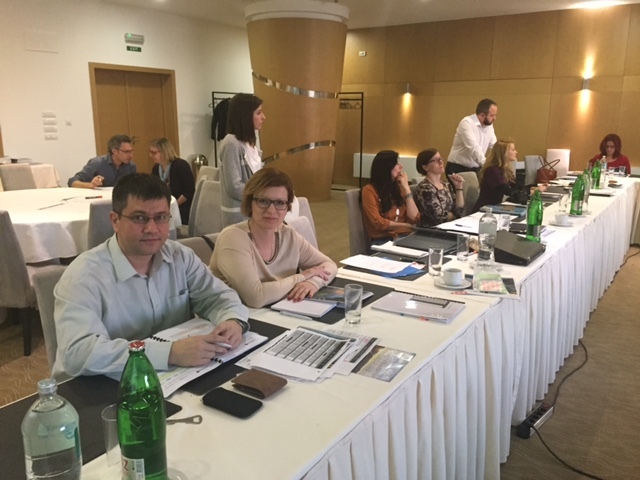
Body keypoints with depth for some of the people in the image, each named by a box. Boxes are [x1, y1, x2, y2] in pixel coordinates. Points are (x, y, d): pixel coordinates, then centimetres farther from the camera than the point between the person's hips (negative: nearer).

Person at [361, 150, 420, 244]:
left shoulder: (400, 187, 14)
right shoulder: (369, 190, -3)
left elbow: (414, 218, 3)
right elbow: (378, 223, -11)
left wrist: (406, 188, 2)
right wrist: (406, 225, -3)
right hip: (383, 239, -6)